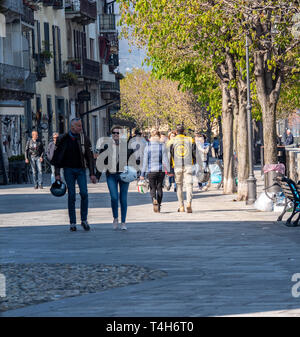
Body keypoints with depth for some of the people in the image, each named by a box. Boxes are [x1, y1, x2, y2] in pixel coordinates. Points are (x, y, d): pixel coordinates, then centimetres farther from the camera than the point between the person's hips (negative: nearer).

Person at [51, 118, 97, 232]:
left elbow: (90, 157, 5)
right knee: (71, 196, -2)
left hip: (81, 169, 0)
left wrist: (92, 174, 1)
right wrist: (57, 174, 1)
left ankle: (84, 220, 0)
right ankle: (72, 222, 5)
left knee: (84, 193, -13)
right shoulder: (63, 140, 0)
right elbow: (57, 157, 5)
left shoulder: (84, 139, 2)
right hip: (68, 170, 0)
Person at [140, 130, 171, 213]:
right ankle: (158, 206, 14)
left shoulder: (147, 147, -5)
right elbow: (165, 160, -5)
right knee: (159, 187, 14)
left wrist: (143, 174, 0)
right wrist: (168, 171, 1)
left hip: (151, 171, -1)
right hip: (161, 170, 1)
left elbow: (145, 161, -3)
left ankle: (154, 199, -21)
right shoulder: (162, 146, -4)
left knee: (152, 188, 9)